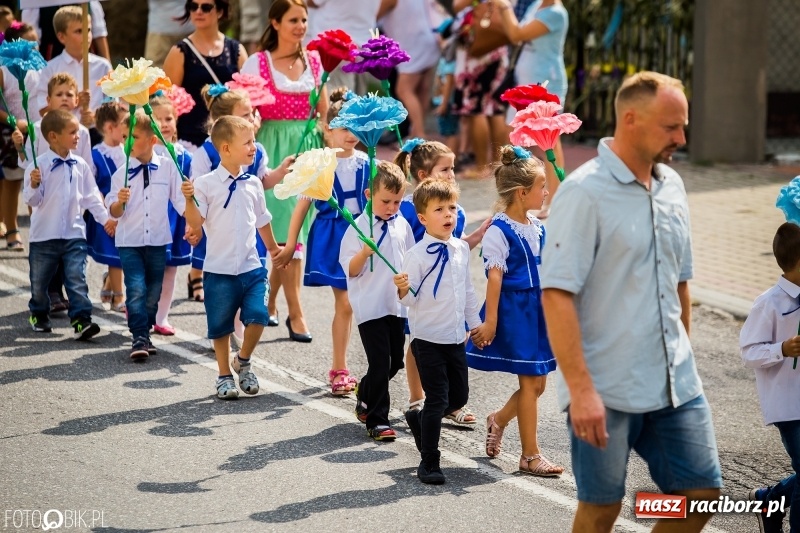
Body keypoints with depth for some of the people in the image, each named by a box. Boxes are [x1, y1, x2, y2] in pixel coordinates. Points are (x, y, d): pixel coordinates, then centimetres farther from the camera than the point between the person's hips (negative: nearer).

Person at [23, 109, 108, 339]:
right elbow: (31, 199, -11)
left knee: (77, 279, -9)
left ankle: (81, 320, -12)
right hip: (44, 234, -2)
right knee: (39, 281, 14)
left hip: (74, 234, 2)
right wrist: (34, 185, -30)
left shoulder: (80, 165, 2)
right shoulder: (39, 164, -10)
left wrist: (105, 218, 1)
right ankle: (39, 315, 36)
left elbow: (91, 197, 8)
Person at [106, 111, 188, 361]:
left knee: (153, 292, 9)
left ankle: (145, 334, 23)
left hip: (158, 239, 2)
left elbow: (178, 200, 3)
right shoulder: (121, 173, -3)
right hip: (129, 240, -2)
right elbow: (114, 213, -3)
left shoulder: (167, 167, -2)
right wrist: (120, 201, -24)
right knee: (136, 289, -13)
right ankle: (139, 339, -12)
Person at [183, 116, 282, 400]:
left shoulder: (253, 184, 6)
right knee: (221, 325, 8)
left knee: (258, 316, -11)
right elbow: (196, 222, -13)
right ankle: (225, 374, 27)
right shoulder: (206, 184, -8)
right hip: (219, 269, -3)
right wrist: (189, 199, -29)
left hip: (251, 267, 3)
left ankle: (243, 361, 16)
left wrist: (273, 248, 31)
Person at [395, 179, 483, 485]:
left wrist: (475, 322, 20)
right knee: (437, 399, -4)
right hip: (428, 338, -6)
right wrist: (403, 290, -33)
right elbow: (410, 299, -12)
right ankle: (428, 464, 8)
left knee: (459, 397, 13)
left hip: (456, 338, 6)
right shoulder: (417, 255, -13)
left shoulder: (462, 250, 5)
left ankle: (419, 419, 39)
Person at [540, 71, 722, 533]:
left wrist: (683, 360, 18)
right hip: (606, 390, -6)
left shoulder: (672, 186, 9)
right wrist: (580, 389, -23)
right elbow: (557, 294, -19)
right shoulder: (585, 192, -13)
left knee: (701, 492, 6)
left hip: (676, 384, 7)